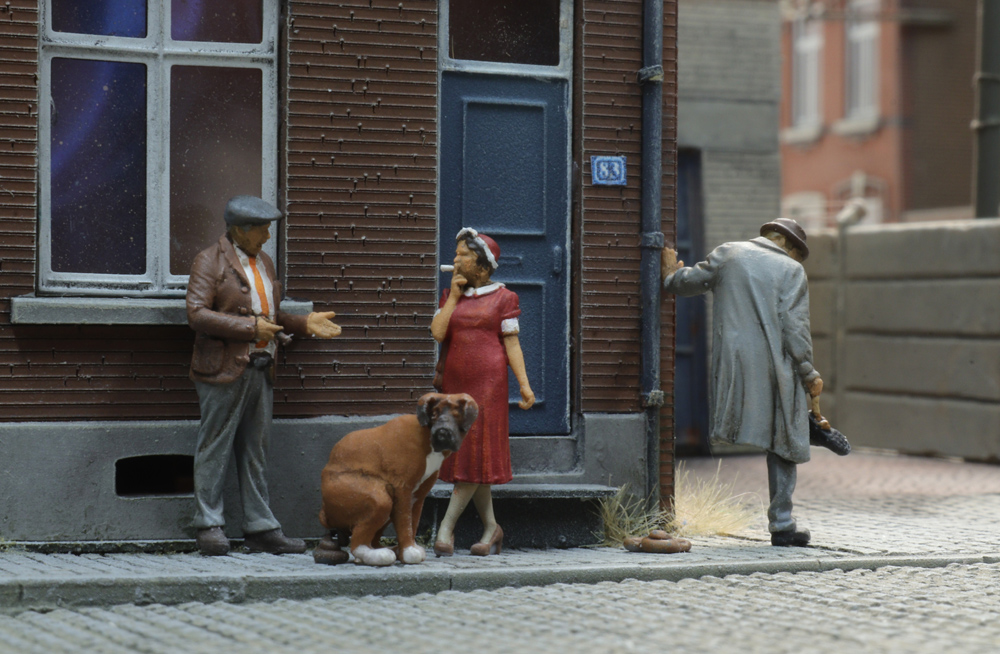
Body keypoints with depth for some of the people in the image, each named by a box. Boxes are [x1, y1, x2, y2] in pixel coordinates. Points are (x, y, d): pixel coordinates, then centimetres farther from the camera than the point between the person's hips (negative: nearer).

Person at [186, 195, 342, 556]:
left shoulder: (263, 262, 19)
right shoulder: (209, 261, -6)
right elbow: (197, 314, -15)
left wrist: (304, 323, 10)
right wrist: (250, 328, -18)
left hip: (260, 370, 7)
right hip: (224, 370, -7)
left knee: (256, 451, 10)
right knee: (215, 450, -2)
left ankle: (261, 529, 13)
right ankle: (209, 526, 4)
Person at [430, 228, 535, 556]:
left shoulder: (502, 297, 2)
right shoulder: (450, 295, 14)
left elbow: (512, 343, -2)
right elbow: (438, 332, -2)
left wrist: (524, 384, -9)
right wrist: (454, 295, -1)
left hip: (487, 381, -5)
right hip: (453, 382, 5)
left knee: (476, 453, -8)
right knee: (464, 454, 5)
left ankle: (446, 528, -8)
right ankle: (491, 528, 14)